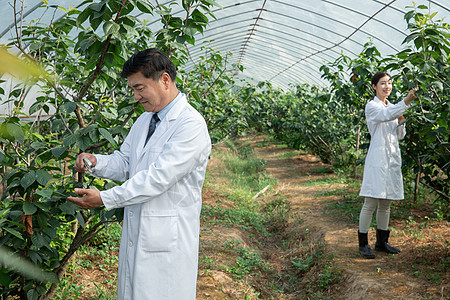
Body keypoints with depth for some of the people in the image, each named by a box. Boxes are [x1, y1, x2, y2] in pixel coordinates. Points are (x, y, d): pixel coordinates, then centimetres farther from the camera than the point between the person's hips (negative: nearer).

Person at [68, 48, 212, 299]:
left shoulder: (192, 125, -17)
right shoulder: (144, 120, 13)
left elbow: (158, 177, -23)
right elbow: (125, 162, 17)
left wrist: (104, 198, -23)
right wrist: (96, 162, -5)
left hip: (167, 239, -8)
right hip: (135, 232, 8)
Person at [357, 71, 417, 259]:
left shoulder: (392, 107, 17)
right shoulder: (372, 106, -4)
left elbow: (400, 136, 20)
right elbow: (386, 116, -27)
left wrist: (401, 123, 0)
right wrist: (406, 102, -37)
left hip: (392, 159, 7)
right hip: (377, 158, -7)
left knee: (386, 203, 11)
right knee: (371, 203, -8)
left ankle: (382, 242, 19)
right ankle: (363, 244, -1)